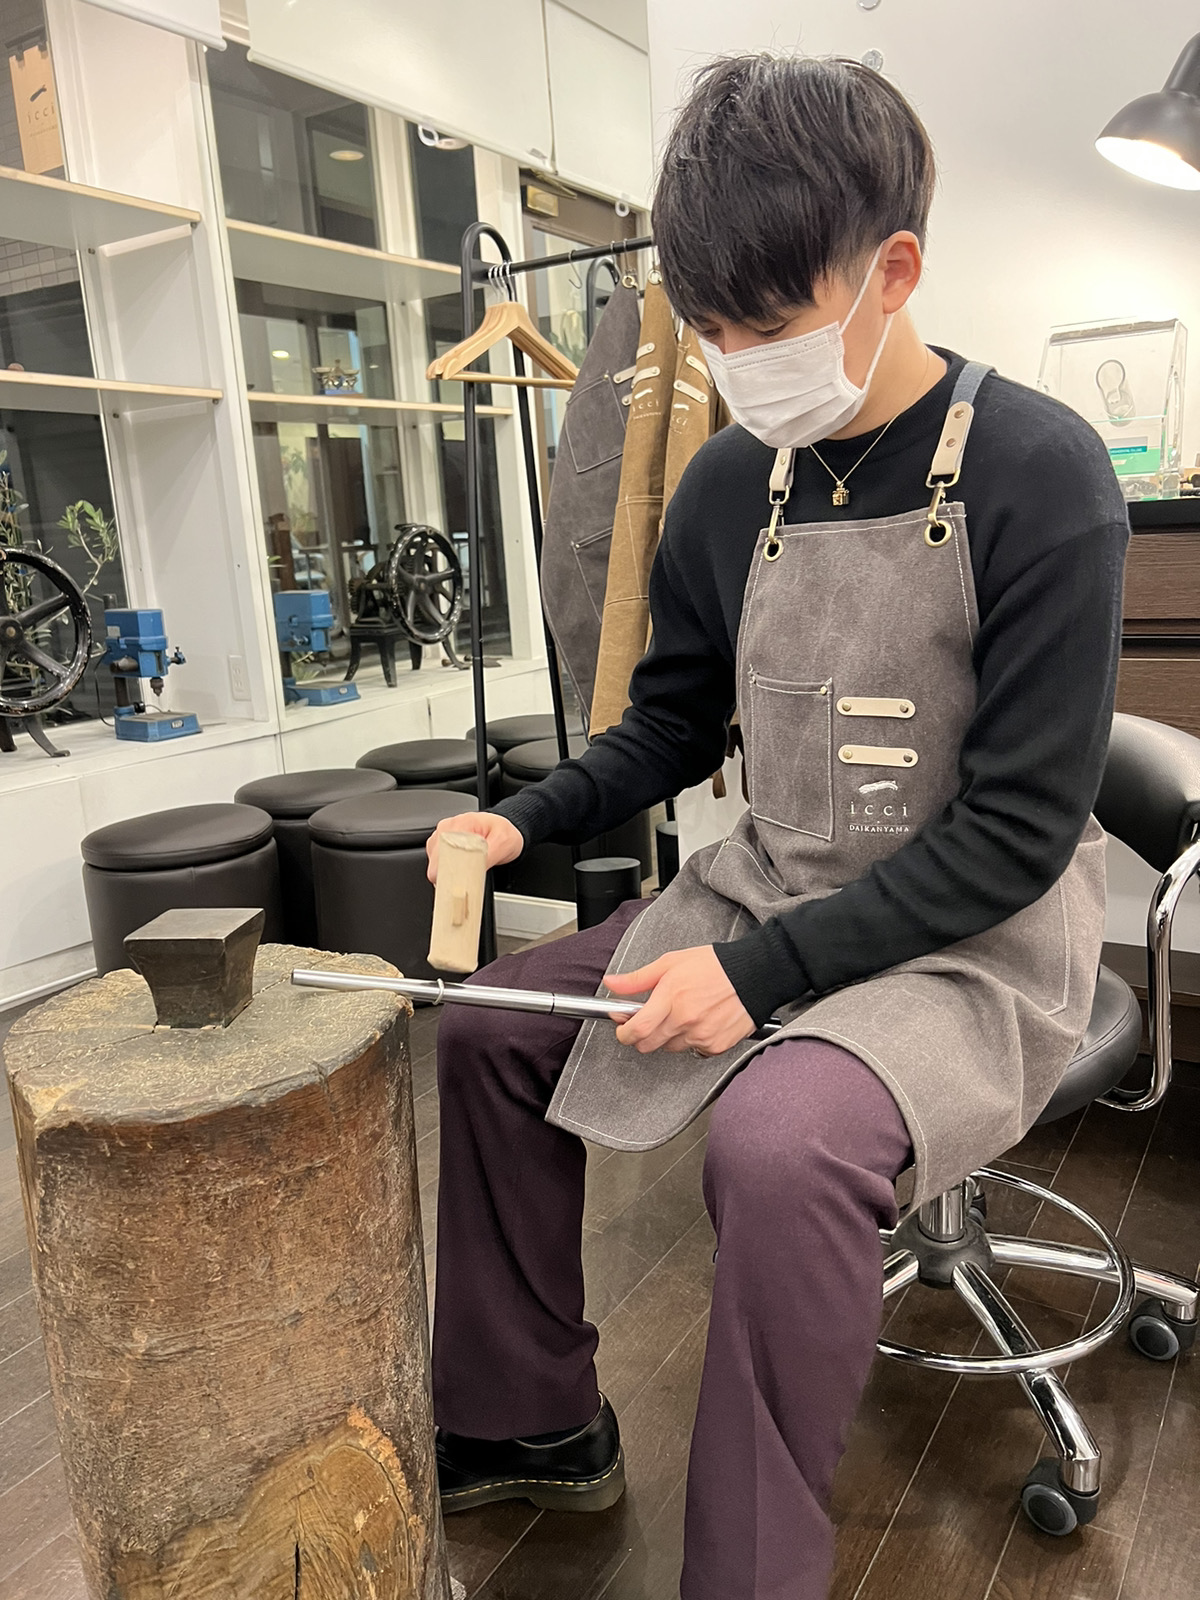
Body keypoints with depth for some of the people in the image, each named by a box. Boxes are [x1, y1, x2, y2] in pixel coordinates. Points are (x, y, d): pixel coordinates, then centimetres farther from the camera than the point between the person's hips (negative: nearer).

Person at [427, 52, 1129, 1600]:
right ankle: (528, 1420, 19)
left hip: (978, 937, -6)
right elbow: (675, 723, 13)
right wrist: (526, 820, -4)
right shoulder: (731, 486, 2)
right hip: (768, 891, 6)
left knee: (779, 1138, -34)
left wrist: (768, 968, -22)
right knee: (485, 1025, 0)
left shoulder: (1034, 471, -15)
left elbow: (1019, 825, -17)